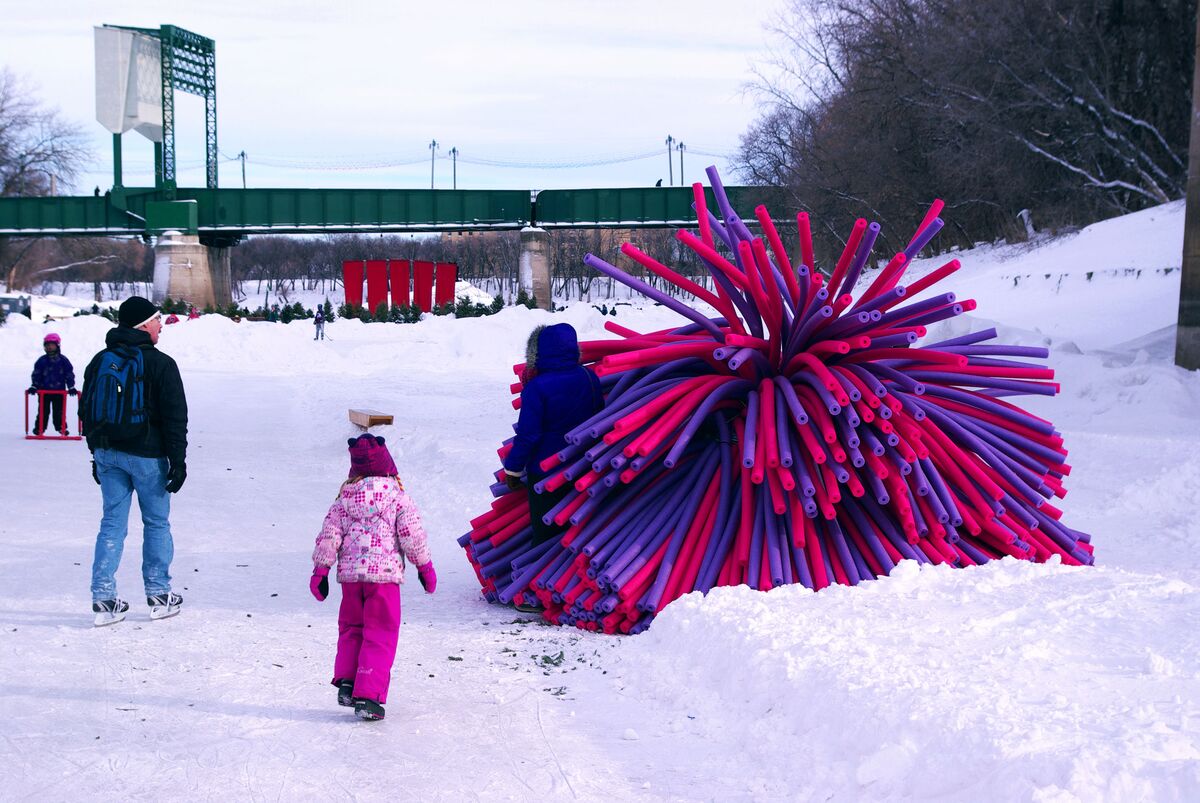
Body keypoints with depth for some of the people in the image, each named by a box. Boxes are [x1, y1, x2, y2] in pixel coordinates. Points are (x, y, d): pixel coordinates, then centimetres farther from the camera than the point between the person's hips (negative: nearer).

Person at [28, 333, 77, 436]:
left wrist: (71, 387, -3)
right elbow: (36, 374, 1)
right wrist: (34, 386, -7)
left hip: (59, 390, 0)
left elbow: (69, 374, 3)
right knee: (43, 411, 4)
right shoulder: (42, 360, 0)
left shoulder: (63, 360, 0)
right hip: (44, 390, 0)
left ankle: (61, 427, 14)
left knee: (59, 411, 5)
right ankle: (39, 428, 11)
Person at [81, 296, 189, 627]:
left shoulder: (99, 361, 8)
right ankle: (159, 596, 14)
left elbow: (87, 410, 15)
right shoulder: (160, 364, -11)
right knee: (156, 523, 8)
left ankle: (104, 600, 5)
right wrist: (178, 461, -6)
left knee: (112, 523, 8)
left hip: (108, 453, 5)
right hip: (147, 455, -5)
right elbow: (175, 417, -12)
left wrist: (97, 453, 21)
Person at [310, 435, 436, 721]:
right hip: (385, 574, -3)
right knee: (380, 636, 1)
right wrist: (425, 566, 9)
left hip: (349, 573, 4)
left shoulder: (344, 498, 7)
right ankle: (368, 696, -5)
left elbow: (329, 534, 5)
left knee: (350, 629, 22)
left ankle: (346, 681, 12)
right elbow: (412, 534, -3)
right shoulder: (397, 496, -2)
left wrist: (320, 570, 11)